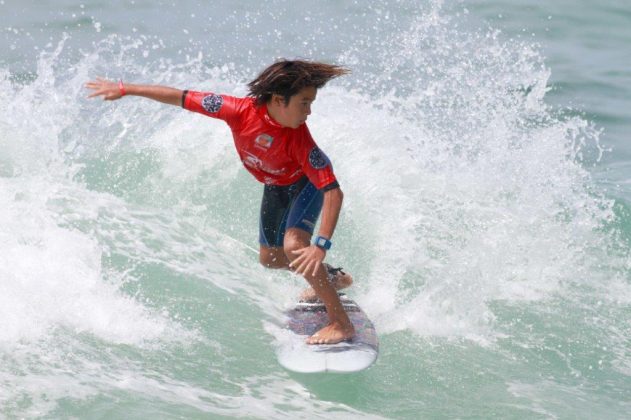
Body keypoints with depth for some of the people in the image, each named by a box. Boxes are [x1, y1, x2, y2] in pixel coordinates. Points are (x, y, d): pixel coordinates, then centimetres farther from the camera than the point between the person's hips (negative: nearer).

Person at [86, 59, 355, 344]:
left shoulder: (299, 139, -41)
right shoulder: (241, 111, -34)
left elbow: (333, 192, -42)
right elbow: (182, 98, -24)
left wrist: (321, 245, -52)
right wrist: (124, 90, -18)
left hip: (307, 182, -6)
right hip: (275, 185, 6)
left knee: (295, 245, -30)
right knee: (270, 258, 22)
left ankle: (341, 324, -22)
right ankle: (334, 279, 46)